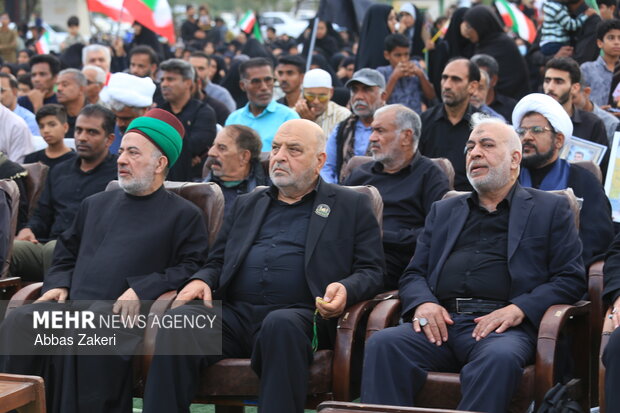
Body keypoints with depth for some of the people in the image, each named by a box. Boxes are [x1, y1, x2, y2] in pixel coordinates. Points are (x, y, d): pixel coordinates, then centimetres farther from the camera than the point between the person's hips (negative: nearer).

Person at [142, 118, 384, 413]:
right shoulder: (246, 204, 28)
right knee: (177, 320, -27)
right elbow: (217, 262, 26)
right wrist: (201, 280, 1)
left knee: (281, 324, -40)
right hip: (235, 314, 4)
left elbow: (371, 270, 9)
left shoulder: (351, 206, 16)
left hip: (296, 316, -3)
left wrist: (346, 290, -14)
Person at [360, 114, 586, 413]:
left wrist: (518, 310, -10)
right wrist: (422, 303, -3)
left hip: (501, 325, -3)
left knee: (499, 357, -39)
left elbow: (571, 277, 6)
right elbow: (414, 274, 22)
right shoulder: (443, 211, 28)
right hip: (441, 322, 3)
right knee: (383, 344, -28)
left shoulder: (550, 209, 17)